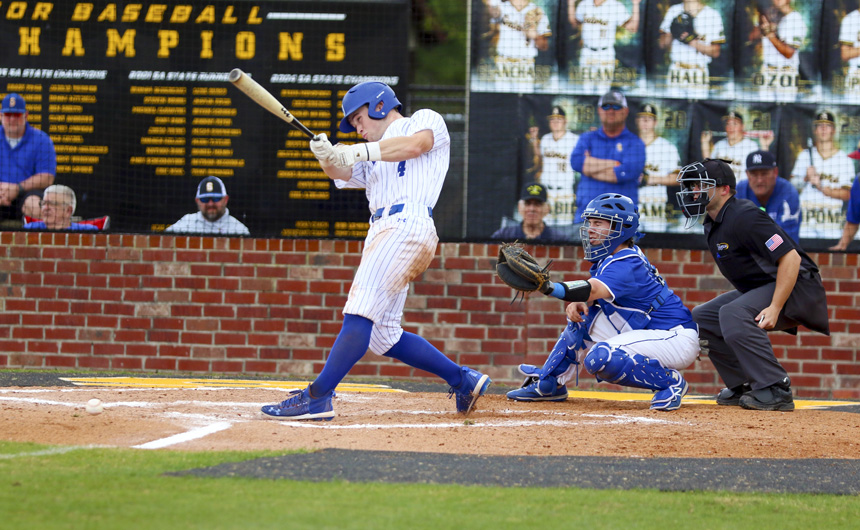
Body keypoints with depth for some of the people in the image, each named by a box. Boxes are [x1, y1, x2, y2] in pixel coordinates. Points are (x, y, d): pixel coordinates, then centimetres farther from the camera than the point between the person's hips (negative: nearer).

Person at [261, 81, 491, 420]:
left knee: (360, 312, -19)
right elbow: (342, 173, 13)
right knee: (383, 336, 8)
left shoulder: (426, 119, 11)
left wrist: (358, 151, -15)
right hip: (383, 232, 10)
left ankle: (318, 397, -27)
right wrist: (328, 156, -9)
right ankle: (462, 380, 17)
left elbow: (415, 144, -12)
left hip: (407, 224, -10)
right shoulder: (373, 158, 31)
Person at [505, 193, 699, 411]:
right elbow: (590, 296, 12)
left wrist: (549, 287, -56)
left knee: (600, 357, -27)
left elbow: (593, 289, -39)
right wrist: (576, 302, -13)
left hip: (676, 336, -10)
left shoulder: (628, 265, -22)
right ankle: (549, 383, 21)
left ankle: (670, 381, -14)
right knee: (582, 316, 11)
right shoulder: (607, 260, 9)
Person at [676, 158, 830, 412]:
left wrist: (774, 308, -32)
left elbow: (790, 258, -28)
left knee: (733, 313, -32)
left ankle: (777, 391, -30)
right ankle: (742, 386, 9)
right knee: (702, 317, 8)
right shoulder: (712, 225, 9)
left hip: (797, 286, -11)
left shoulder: (744, 217, -22)